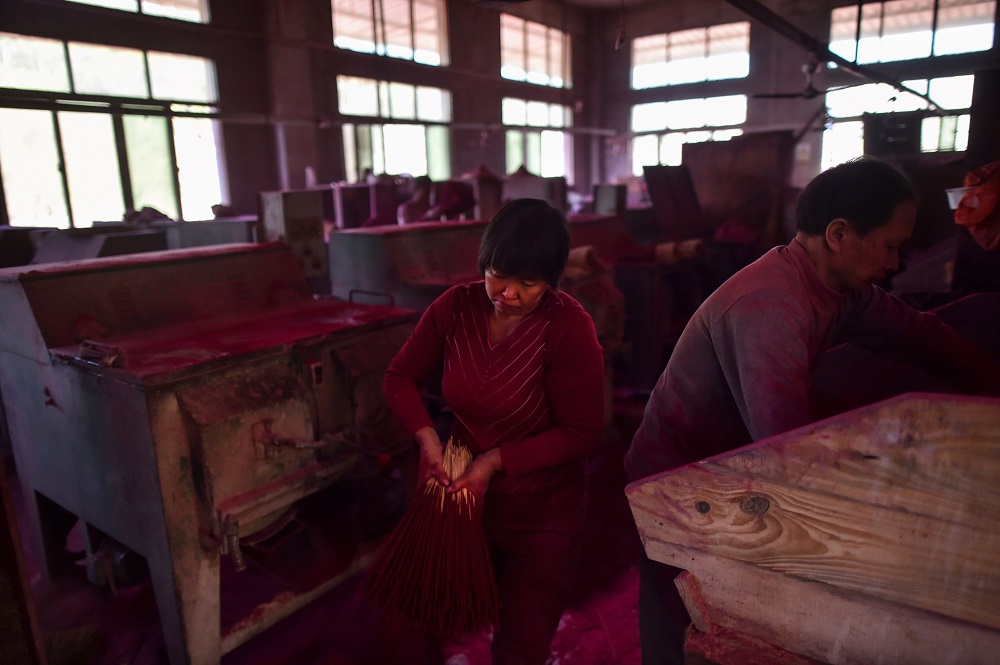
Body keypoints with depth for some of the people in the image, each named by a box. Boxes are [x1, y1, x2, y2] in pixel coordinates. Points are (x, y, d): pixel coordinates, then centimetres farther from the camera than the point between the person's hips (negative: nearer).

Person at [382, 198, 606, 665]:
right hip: (463, 498, 4)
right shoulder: (456, 307, -11)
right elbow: (399, 377, 0)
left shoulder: (569, 328, -22)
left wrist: (496, 460, -23)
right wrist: (426, 436, -16)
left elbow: (583, 434, -18)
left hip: (541, 516, -3)